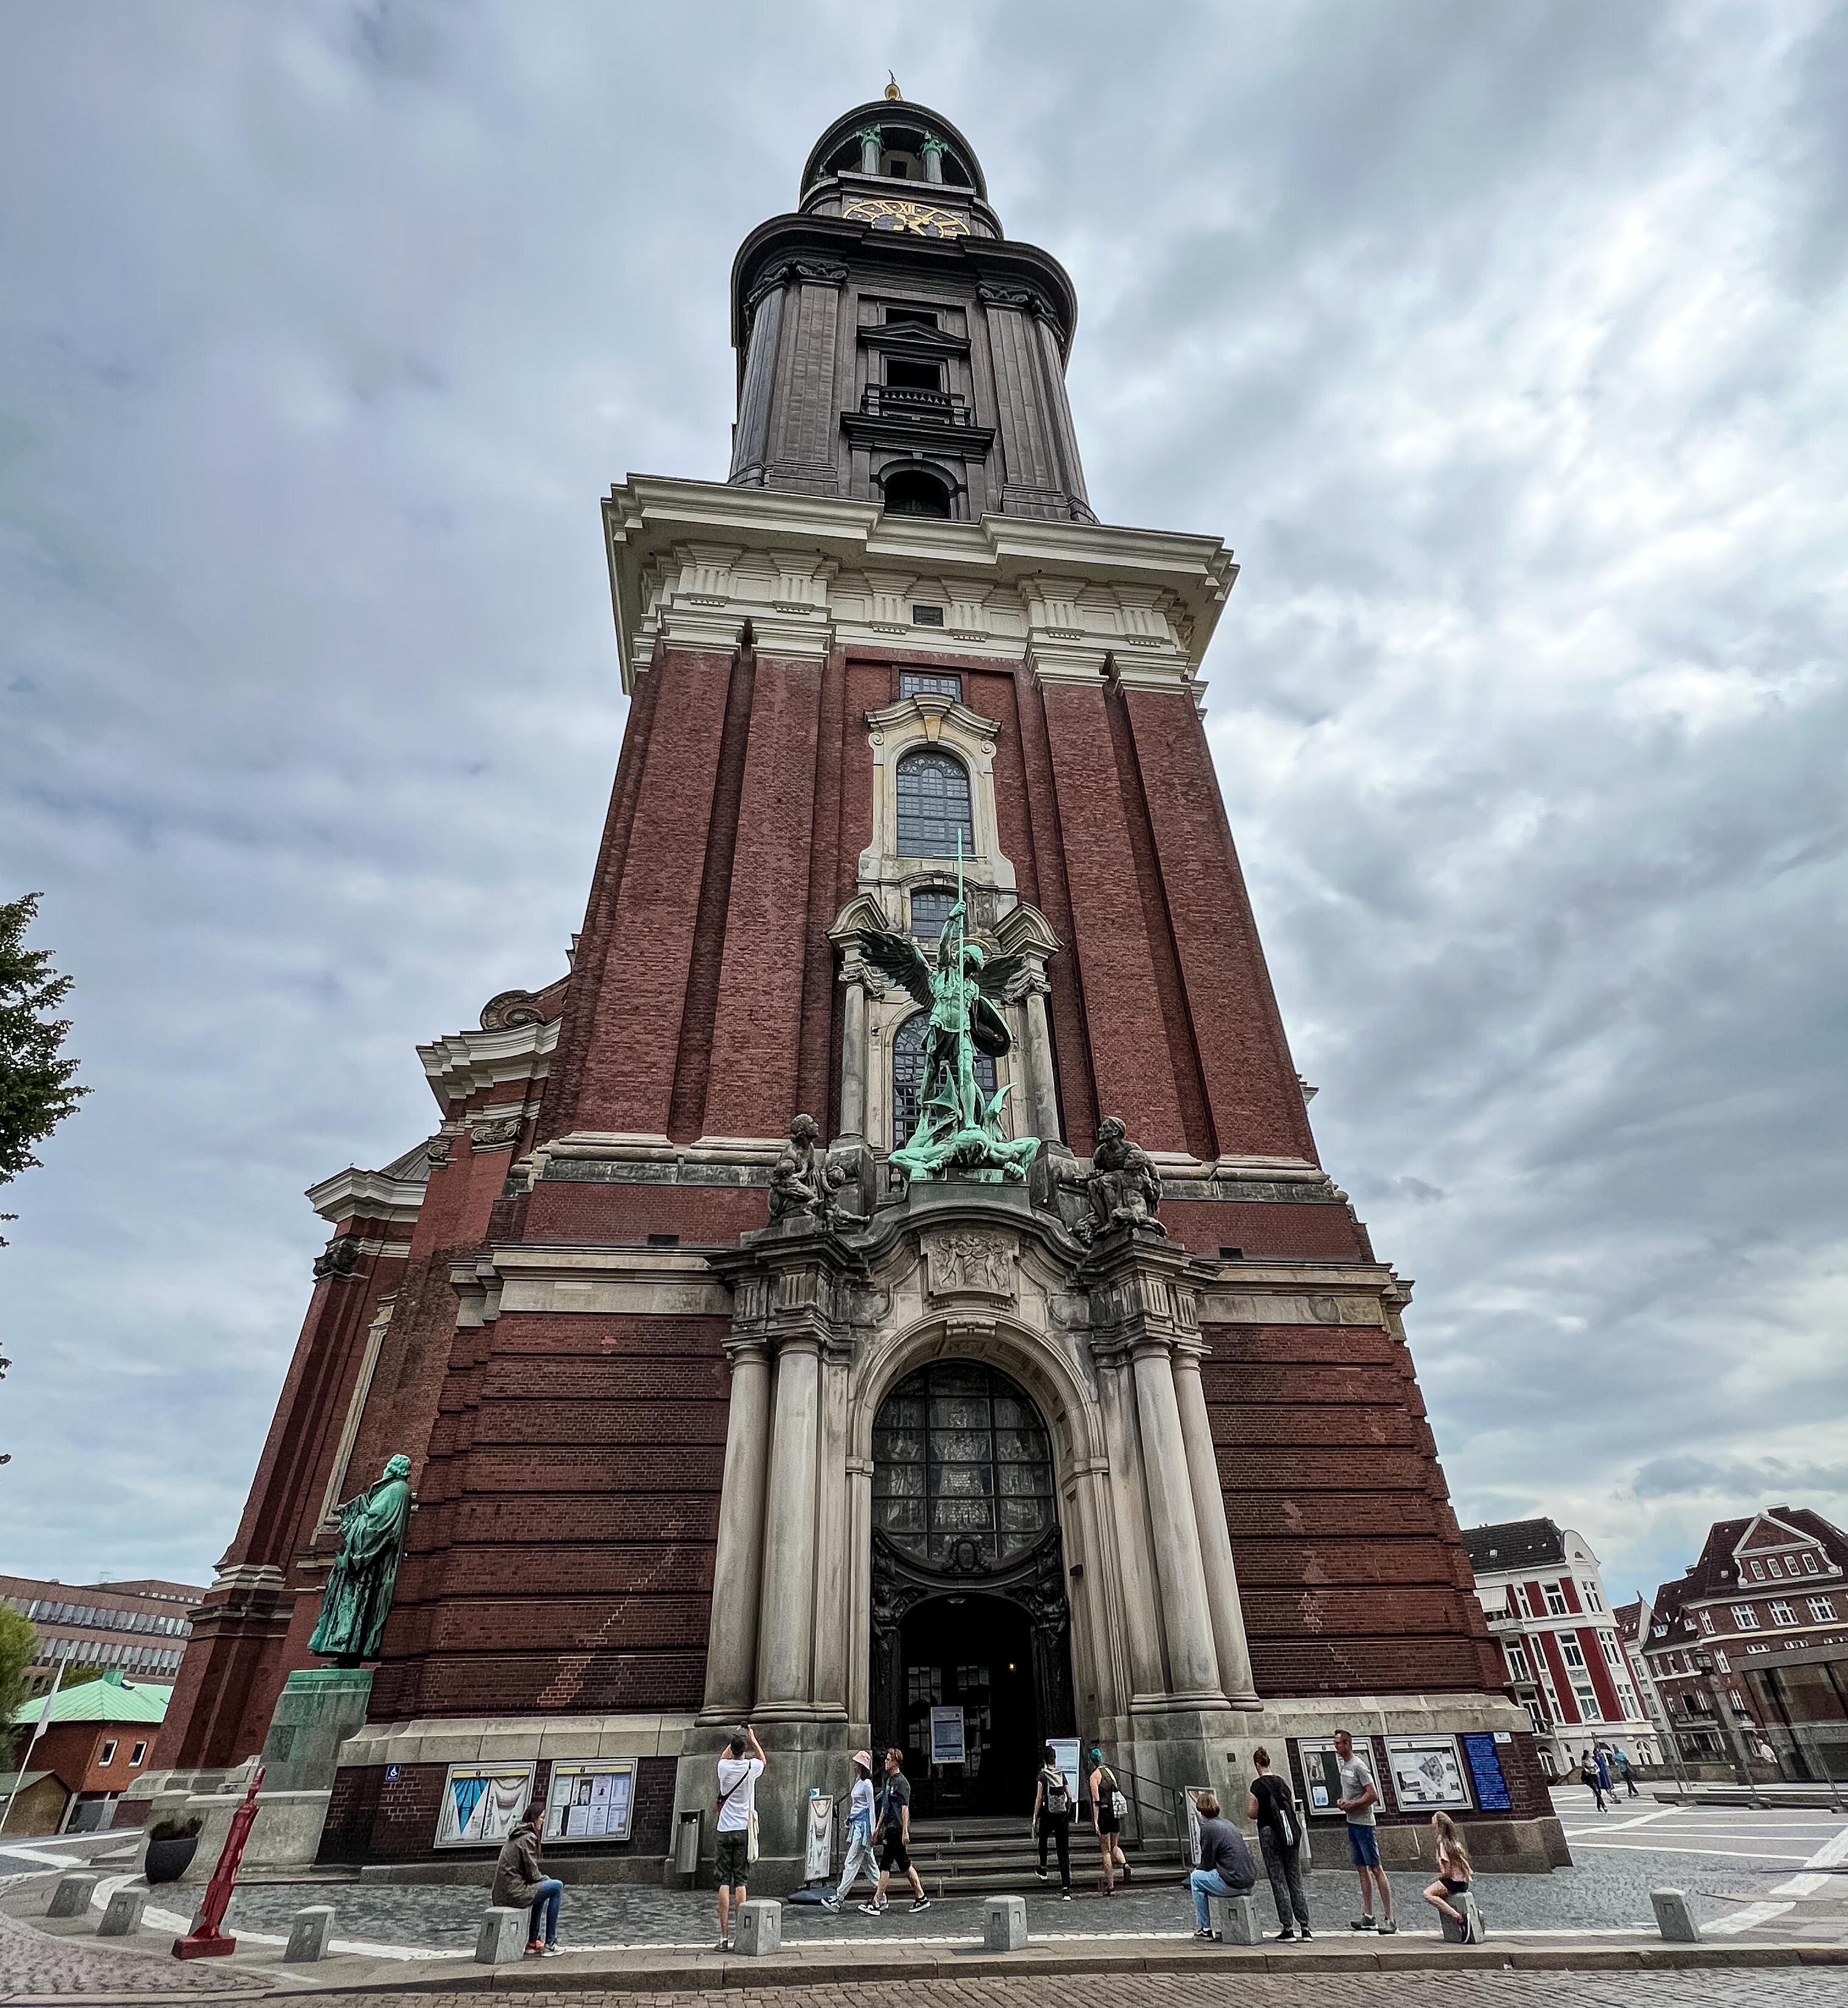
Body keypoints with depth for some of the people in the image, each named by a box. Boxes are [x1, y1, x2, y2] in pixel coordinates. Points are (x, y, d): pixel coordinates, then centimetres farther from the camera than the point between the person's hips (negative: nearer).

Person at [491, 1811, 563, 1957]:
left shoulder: (514, 1836, 16)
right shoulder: (528, 1838, -13)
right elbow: (532, 1874, -14)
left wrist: (544, 1878, 14)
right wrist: (546, 1879, 4)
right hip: (515, 1893, -9)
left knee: (542, 1888, 29)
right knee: (557, 1886, -3)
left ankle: (533, 1941, 27)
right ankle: (550, 1943, 1)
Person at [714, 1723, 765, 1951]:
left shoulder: (724, 1767, -5)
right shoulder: (752, 1767, -7)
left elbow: (724, 1757, 23)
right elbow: (764, 1760, 20)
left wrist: (736, 1739, 26)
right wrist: (753, 1739, 29)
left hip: (725, 1830, 1)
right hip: (744, 1830, -1)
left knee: (725, 1881, 2)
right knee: (740, 1881, 3)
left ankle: (724, 1935, 0)